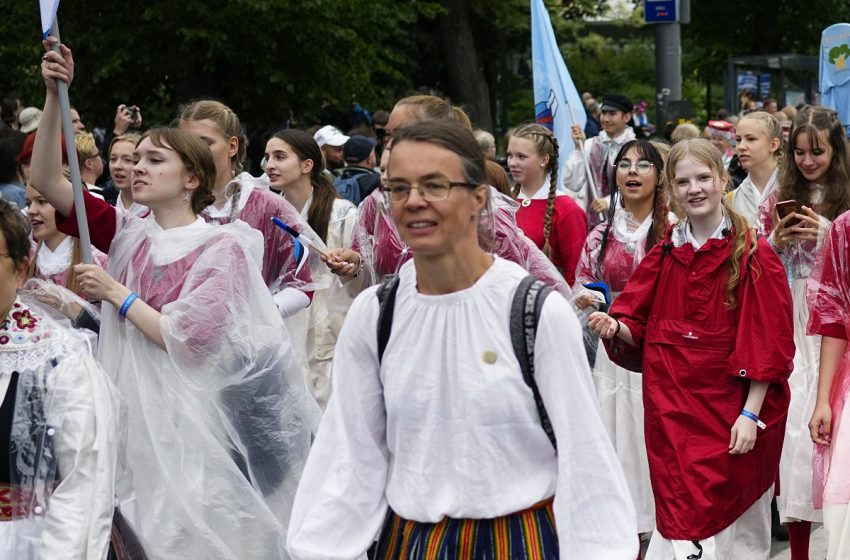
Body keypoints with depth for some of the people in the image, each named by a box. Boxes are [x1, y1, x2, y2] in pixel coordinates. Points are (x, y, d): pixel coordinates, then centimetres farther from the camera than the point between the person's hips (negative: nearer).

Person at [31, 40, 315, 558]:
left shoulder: (223, 246, -8)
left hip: (195, 419, -5)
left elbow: (188, 340, -16)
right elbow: (46, 181, 0)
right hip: (135, 411, 5)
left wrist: (117, 294, -10)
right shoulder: (129, 234, 6)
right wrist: (55, 96, -8)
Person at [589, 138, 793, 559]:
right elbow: (638, 327, 9)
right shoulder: (663, 256, 7)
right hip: (672, 410, 3)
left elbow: (768, 346, -8)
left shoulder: (753, 256, -6)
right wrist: (614, 326, -14)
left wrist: (750, 414, -14)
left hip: (729, 410, -3)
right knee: (680, 520, 1)